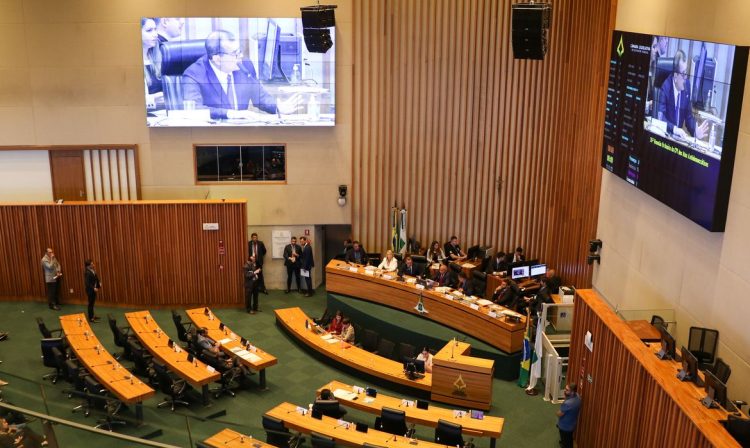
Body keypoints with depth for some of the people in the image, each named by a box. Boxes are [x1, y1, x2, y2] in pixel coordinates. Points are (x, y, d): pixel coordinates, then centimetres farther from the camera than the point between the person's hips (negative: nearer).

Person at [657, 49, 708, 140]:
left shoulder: (686, 86, 1)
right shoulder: (665, 88, -15)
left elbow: (689, 116, 7)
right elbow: (661, 118, -21)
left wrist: (695, 131, -10)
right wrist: (674, 129, -35)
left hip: (679, 136, 4)